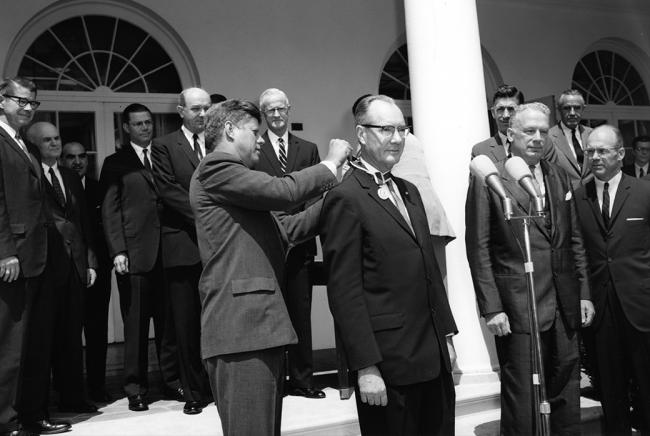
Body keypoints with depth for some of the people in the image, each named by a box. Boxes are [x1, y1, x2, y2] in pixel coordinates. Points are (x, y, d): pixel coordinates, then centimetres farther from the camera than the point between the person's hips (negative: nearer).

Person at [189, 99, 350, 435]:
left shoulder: (232, 176, 26)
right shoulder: (215, 168, -5)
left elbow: (286, 228, 24)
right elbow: (282, 192, -17)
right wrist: (331, 164, -2)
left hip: (260, 325, 10)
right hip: (241, 327, -10)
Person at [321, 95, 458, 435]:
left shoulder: (409, 191, 13)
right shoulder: (345, 198, -12)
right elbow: (344, 291, -15)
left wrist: (446, 334, 14)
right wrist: (365, 367, -17)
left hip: (433, 355, 8)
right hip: (388, 362, -7)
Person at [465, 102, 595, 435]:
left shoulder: (559, 177, 11)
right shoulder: (488, 179, -6)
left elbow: (575, 241, 14)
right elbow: (478, 248, -9)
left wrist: (584, 292, 9)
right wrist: (491, 307, -13)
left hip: (565, 307, 6)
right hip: (516, 308, -5)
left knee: (567, 394, 16)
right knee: (521, 399, 4)